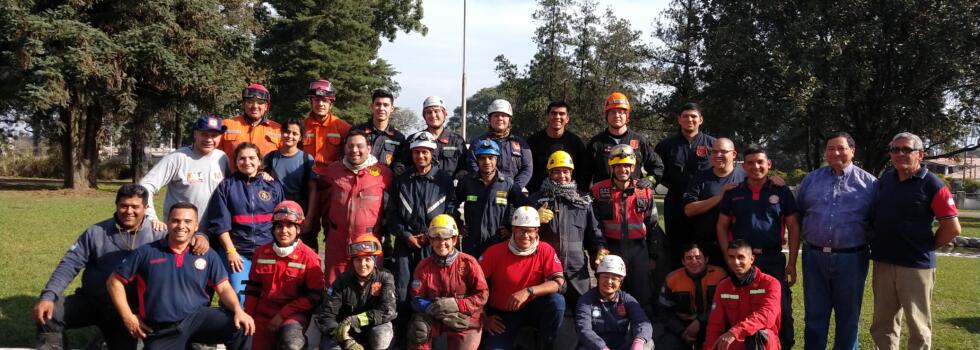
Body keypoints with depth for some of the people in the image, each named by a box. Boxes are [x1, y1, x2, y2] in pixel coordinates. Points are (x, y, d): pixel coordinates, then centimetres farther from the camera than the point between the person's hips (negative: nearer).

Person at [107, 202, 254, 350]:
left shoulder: (207, 255, 6)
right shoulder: (146, 252, 3)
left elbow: (224, 288, 2)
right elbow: (114, 282, 9)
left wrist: (238, 310, -18)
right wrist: (128, 317, 1)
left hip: (198, 318, 0)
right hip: (162, 331, 0)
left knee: (242, 326, -24)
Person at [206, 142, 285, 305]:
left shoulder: (274, 186, 10)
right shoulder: (226, 186, 6)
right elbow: (220, 223, 0)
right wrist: (230, 251, -8)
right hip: (237, 251, -1)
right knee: (236, 297, -8)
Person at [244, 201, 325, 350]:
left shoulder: (309, 257, -10)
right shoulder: (262, 252, 3)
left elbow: (314, 297, -11)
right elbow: (253, 288, 12)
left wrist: (283, 315, -14)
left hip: (294, 314, -5)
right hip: (263, 314, 5)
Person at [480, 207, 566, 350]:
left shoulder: (545, 250, -11)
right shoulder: (495, 251, -14)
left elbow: (559, 283, -20)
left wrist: (528, 291, -33)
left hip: (532, 308, 2)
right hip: (502, 313, -2)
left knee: (557, 302, -27)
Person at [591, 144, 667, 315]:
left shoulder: (645, 192, 5)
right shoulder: (599, 191, 0)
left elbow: (653, 227, 11)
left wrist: (654, 256, 10)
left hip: (638, 249, 1)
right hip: (611, 249, -1)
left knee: (643, 297, 5)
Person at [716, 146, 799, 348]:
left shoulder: (781, 192, 4)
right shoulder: (733, 193, 7)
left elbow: (793, 228, 5)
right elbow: (722, 226, 8)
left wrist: (792, 263, 0)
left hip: (774, 260, -1)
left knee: (781, 308, 0)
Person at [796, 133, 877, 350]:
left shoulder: (869, 183, 1)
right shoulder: (811, 179, 8)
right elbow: (796, 214, 15)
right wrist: (805, 236, 10)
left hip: (851, 259, -2)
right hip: (814, 256, 2)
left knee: (848, 316, 10)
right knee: (814, 315, 11)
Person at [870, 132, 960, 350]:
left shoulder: (932, 185, -9)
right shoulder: (884, 180, 7)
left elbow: (952, 228, -10)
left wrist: (927, 247, -1)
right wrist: (878, 244, 10)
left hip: (916, 265, -5)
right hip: (883, 262, 5)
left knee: (919, 327, 7)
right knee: (883, 324, 14)